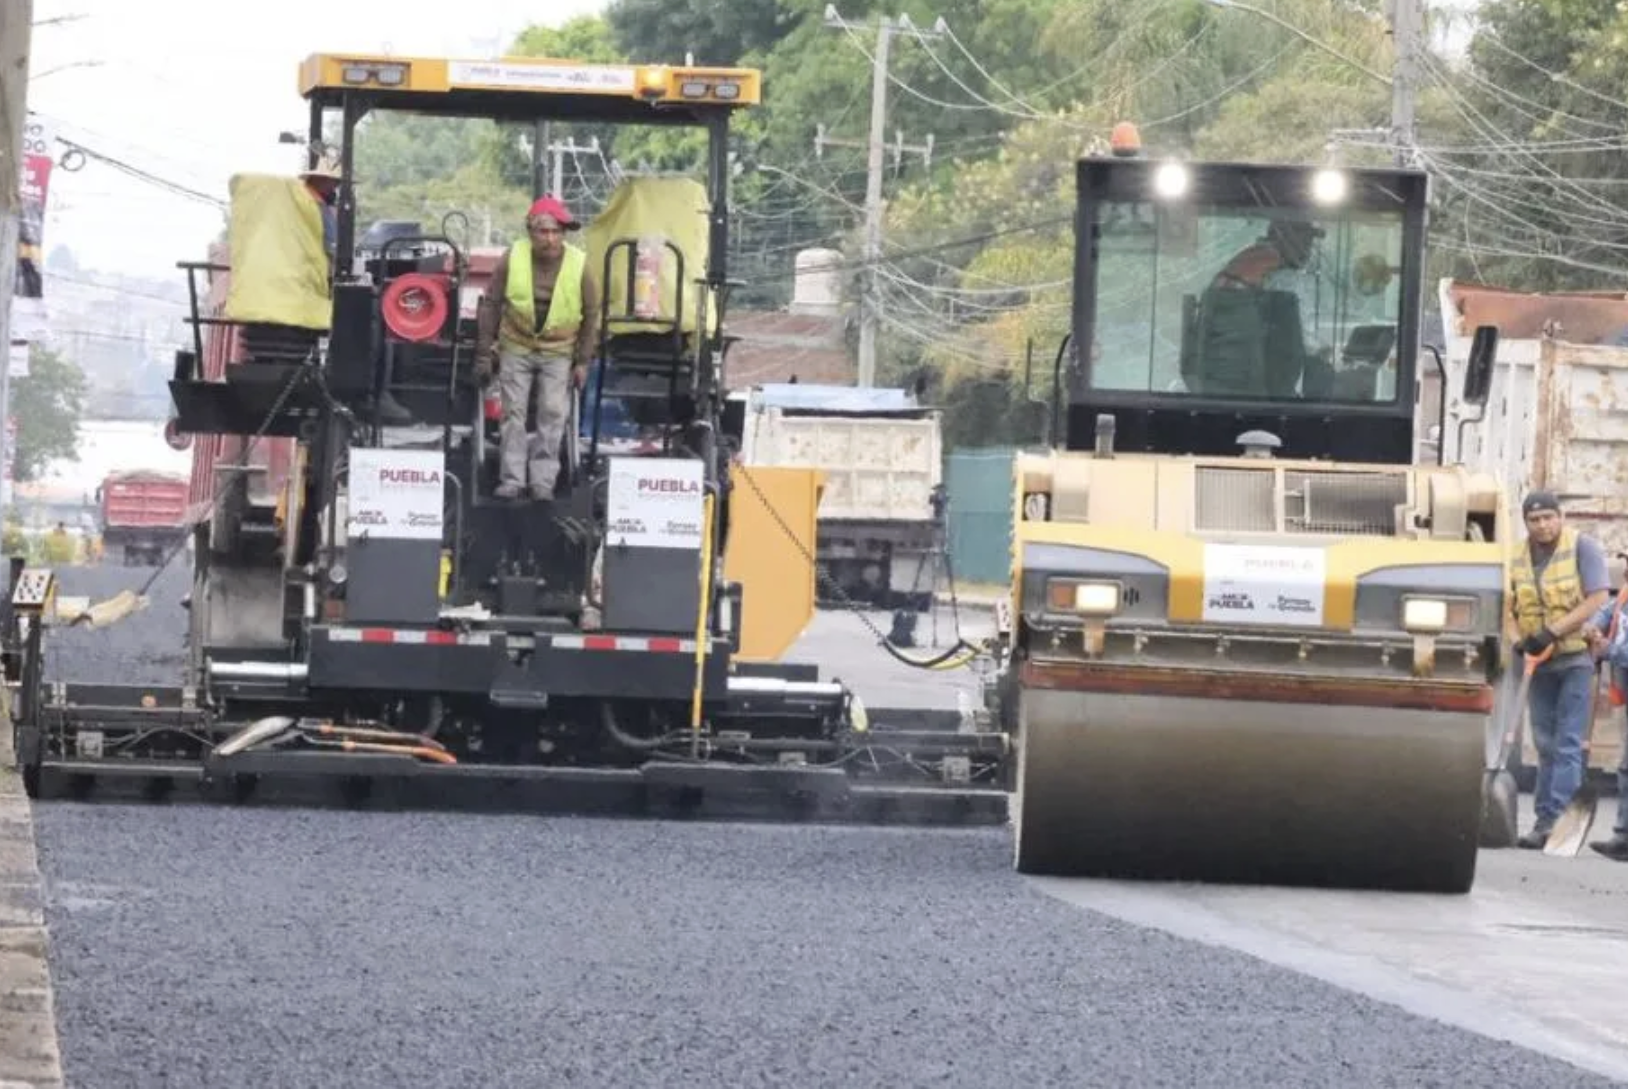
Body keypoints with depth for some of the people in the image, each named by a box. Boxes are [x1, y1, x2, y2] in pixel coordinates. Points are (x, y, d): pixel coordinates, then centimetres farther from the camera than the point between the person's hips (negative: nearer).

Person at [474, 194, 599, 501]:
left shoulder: (578, 264, -11)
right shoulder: (512, 259, -12)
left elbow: (590, 314, 1)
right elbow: (491, 305, -3)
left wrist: (583, 361, 1)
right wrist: (484, 352, -3)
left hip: (558, 352, 0)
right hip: (516, 348, 0)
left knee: (553, 416, -4)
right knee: (513, 413, 1)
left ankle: (543, 481, 3)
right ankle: (512, 479, 8)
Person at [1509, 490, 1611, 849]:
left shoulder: (1583, 548, -6)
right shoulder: (1519, 561, 9)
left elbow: (1598, 599, -13)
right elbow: (1509, 609, 14)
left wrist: (1551, 632, -19)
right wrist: (1518, 639, -8)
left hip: (1576, 657, -6)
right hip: (1540, 662, 6)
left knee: (1567, 744, -9)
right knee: (1545, 745, 9)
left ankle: (1555, 820, -14)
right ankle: (1544, 818, 13)